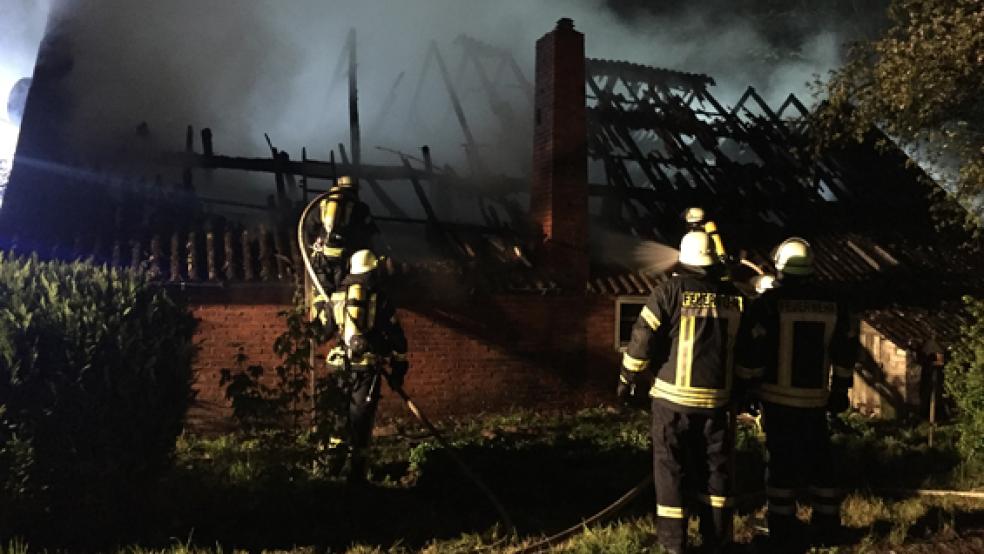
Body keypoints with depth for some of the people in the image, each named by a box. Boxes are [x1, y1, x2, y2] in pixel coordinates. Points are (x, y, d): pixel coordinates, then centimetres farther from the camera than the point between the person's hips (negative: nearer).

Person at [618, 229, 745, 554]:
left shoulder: (671, 290, -9)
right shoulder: (734, 297, 3)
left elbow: (644, 337, -10)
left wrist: (628, 378, 1)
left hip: (673, 396, -3)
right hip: (716, 399, 4)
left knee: (670, 468, 6)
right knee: (715, 468, 16)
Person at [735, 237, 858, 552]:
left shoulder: (769, 303, -10)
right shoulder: (831, 306, 6)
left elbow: (751, 351, -12)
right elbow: (845, 353, 13)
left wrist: (747, 386, -2)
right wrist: (840, 391, 22)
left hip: (779, 397, -4)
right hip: (816, 399, 4)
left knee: (783, 461, 3)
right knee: (819, 460, 17)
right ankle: (827, 526, 28)